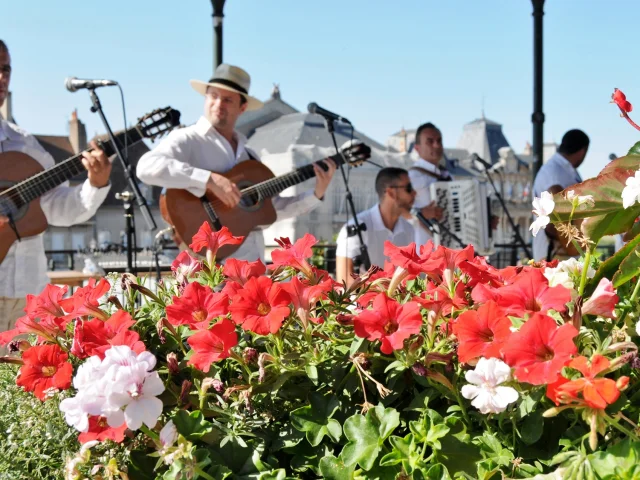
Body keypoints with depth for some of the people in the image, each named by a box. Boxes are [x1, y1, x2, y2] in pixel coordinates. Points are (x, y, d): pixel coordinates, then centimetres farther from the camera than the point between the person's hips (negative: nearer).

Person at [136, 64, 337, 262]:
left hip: (253, 260, 7)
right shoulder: (187, 140, -3)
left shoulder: (247, 154, 19)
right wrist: (209, 180, -26)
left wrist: (316, 194, 10)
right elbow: (146, 167, -22)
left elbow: (273, 207, 22)